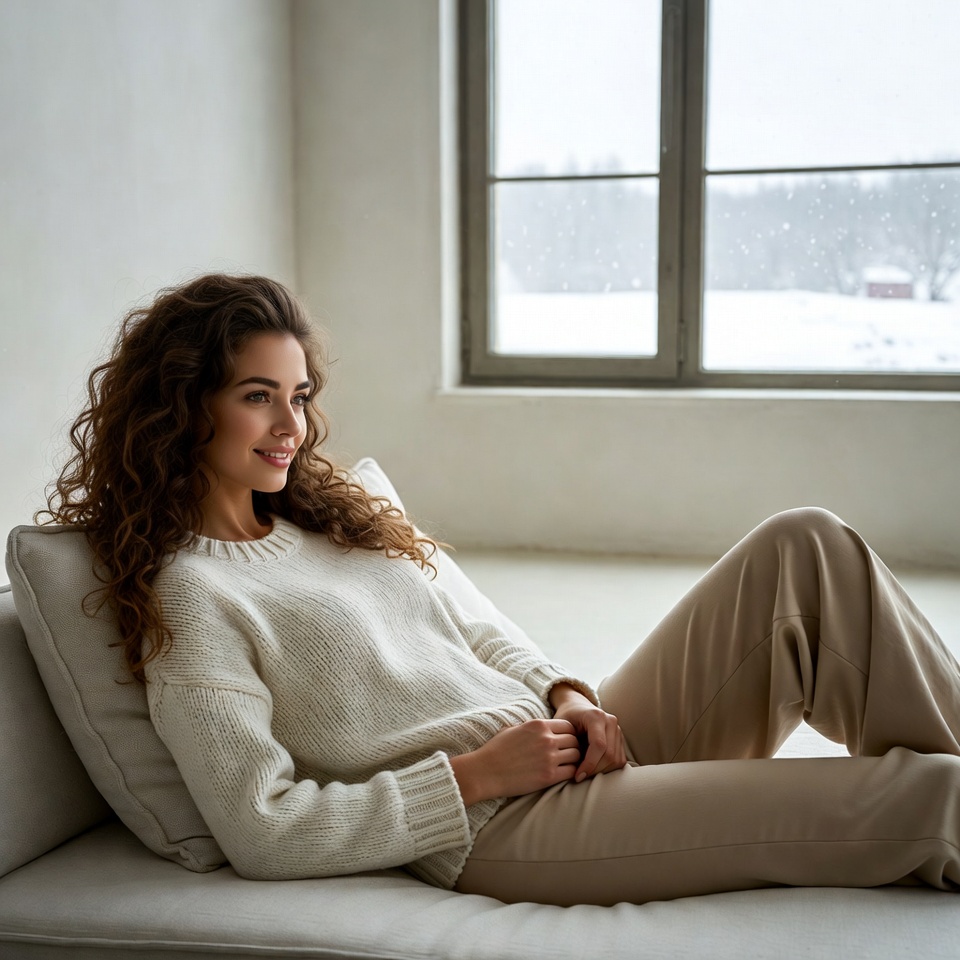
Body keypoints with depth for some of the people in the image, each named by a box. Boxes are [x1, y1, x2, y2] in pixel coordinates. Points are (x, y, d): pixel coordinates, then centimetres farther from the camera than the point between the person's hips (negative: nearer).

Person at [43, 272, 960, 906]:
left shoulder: (326, 515, 17)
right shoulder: (187, 593, -7)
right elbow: (262, 833, -13)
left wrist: (568, 694, 0)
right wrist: (475, 774, -14)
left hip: (579, 753, 9)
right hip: (501, 832, -8)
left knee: (804, 544, -8)